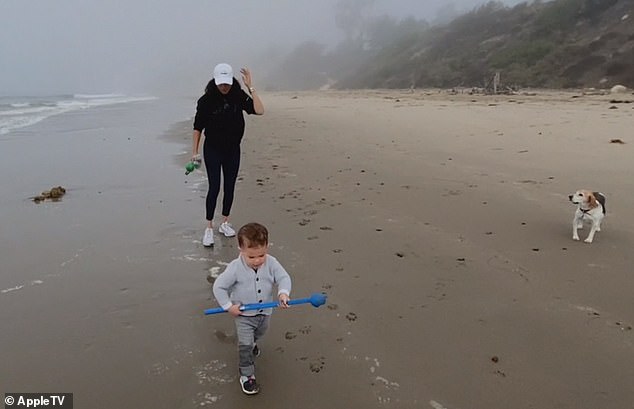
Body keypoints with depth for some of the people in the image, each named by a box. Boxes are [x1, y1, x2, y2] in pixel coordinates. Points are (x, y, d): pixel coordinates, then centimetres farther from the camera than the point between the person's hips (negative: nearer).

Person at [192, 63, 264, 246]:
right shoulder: (206, 100, -11)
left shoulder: (239, 96, -5)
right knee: (214, 187, -7)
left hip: (233, 149, 3)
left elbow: (259, 110, -19)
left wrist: (250, 87, -18)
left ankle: (225, 223, 24)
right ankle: (209, 228, 2)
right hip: (212, 150, -3)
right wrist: (195, 152, -5)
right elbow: (198, 127, -4)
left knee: (229, 187, 9)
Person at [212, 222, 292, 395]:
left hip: (265, 313, 4)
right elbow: (219, 286, -18)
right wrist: (228, 306, -20)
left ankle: (251, 342, 65)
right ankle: (246, 376, 18)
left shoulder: (271, 263, -21)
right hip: (243, 315, -4)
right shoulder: (235, 268, -28)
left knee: (258, 334, 31)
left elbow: (283, 277, -18)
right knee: (245, 346, -1)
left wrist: (283, 292, -39)